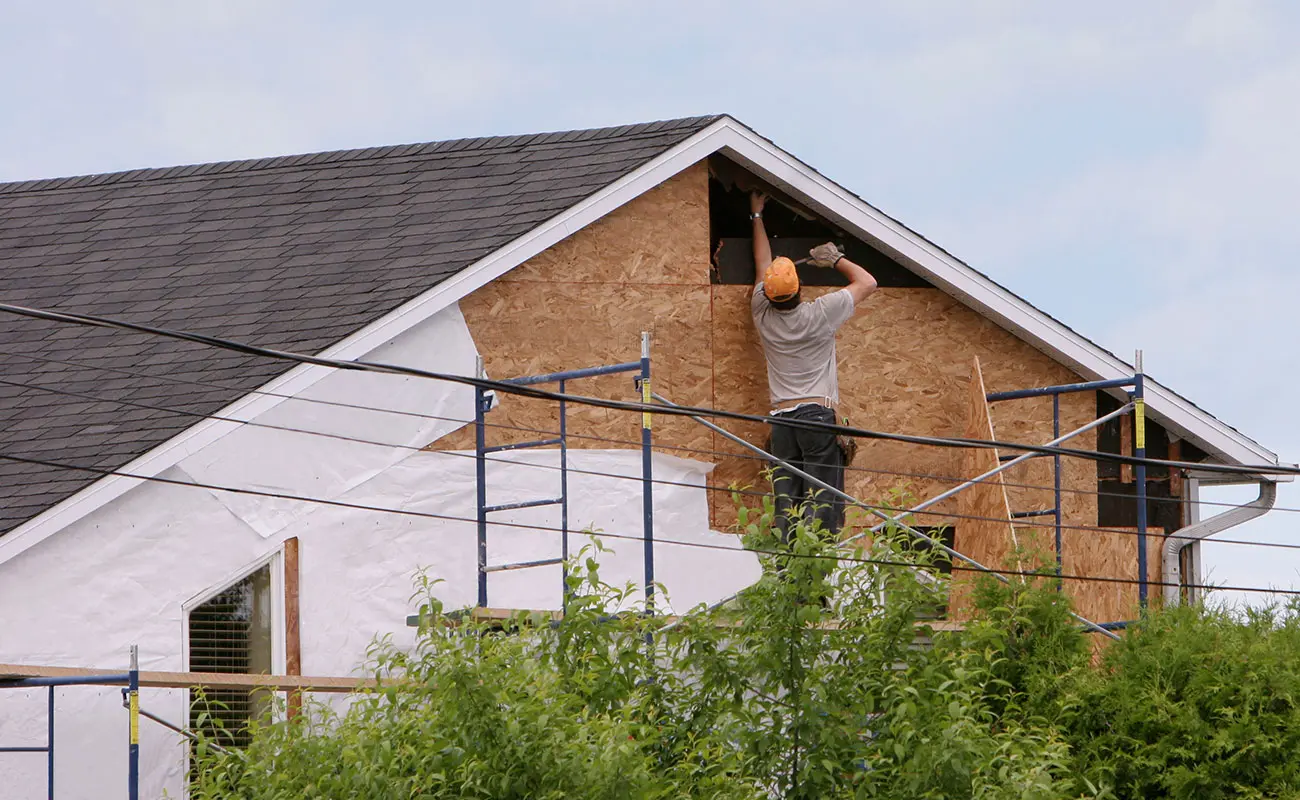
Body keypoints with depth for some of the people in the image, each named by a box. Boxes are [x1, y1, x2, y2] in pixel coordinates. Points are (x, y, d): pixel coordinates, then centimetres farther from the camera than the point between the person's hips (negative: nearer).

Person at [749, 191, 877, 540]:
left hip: (781, 419, 4)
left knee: (785, 502, 1)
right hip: (818, 414, -4)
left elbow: (762, 263, 23)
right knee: (821, 501, -9)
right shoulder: (819, 315, -4)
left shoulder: (763, 315, 5)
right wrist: (836, 259, 20)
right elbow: (866, 282, 7)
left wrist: (757, 215, 36)